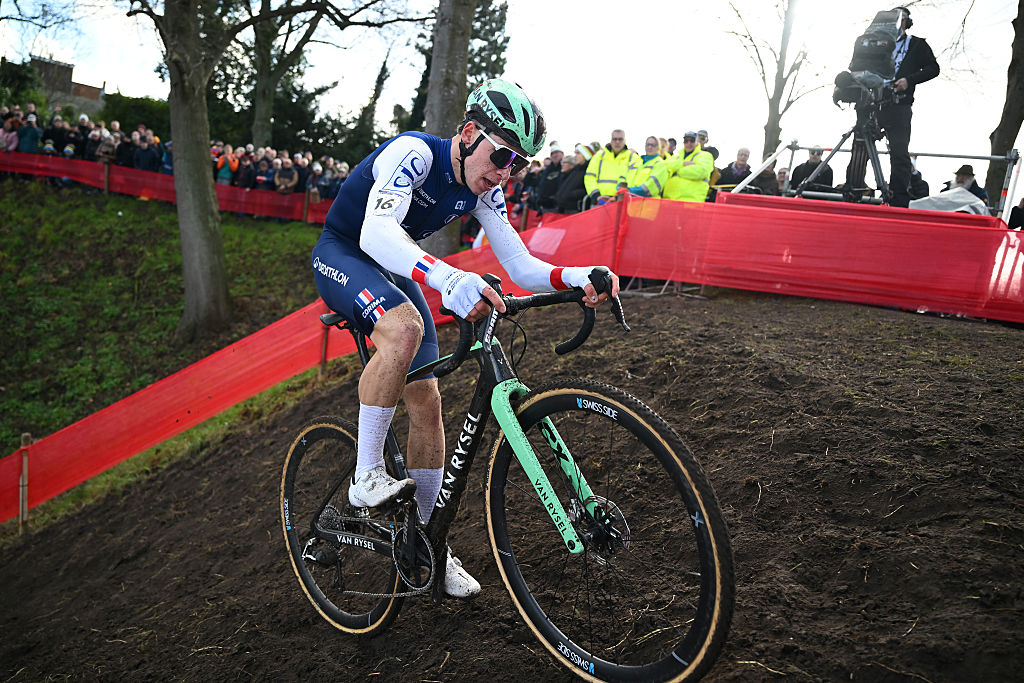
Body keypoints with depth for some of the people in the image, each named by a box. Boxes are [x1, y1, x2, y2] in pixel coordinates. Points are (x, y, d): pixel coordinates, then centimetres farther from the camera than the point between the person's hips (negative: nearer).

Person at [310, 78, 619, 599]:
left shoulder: (483, 190, -8)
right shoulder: (414, 154, -29)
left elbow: (521, 268, -12)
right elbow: (376, 233, -46)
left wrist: (579, 278, -32)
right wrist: (449, 279, -63)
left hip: (396, 272, 6)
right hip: (342, 255, -6)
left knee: (426, 403, -2)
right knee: (405, 328, -40)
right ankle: (366, 476, -24)